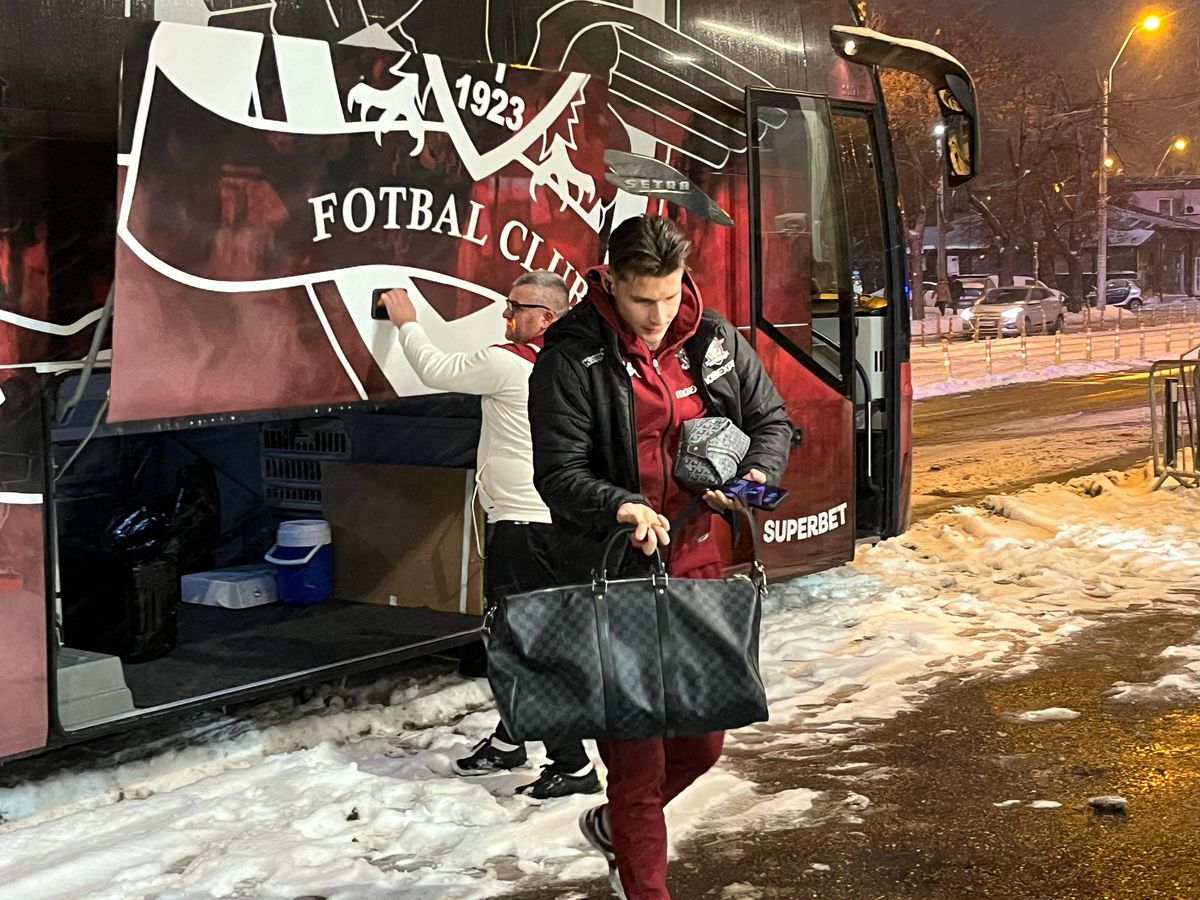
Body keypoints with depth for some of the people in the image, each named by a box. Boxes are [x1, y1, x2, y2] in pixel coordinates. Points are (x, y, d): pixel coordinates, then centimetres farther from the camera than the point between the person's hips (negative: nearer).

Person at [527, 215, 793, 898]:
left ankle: (615, 826, 43)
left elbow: (771, 419, 13)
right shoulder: (573, 356, -12)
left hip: (698, 562, 5)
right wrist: (619, 506, -33)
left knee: (702, 740, 16)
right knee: (635, 750, -1)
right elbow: (559, 471, -14)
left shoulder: (715, 340, 3)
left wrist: (758, 473, -9)